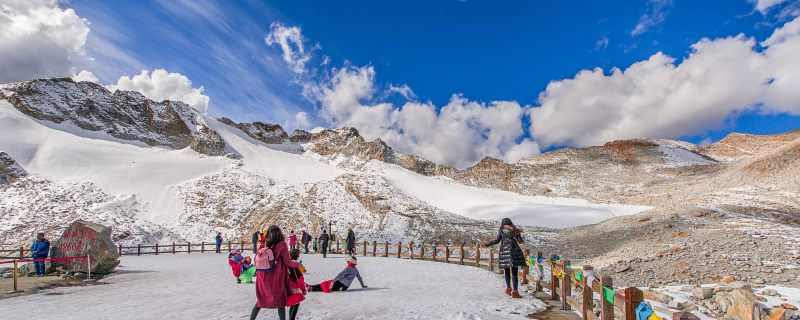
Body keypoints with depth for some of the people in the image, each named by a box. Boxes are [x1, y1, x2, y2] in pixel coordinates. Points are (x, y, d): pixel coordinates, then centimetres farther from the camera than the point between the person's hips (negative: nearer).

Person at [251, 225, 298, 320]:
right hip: (276, 279, -4)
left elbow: (257, 260, 4)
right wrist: (298, 264, 7)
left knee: (260, 300, 23)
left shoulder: (263, 245, -1)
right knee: (281, 301, 11)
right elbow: (287, 262, -10)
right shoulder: (282, 245, -14)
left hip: (262, 279, 4)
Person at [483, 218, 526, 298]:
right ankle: (514, 291, -5)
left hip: (505, 252, 0)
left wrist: (486, 244, 7)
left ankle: (508, 288, 21)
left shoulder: (501, 230, 5)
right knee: (514, 273, 0)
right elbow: (520, 241, 6)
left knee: (507, 272, 17)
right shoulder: (515, 230, 9)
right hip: (515, 252, 0)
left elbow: (496, 240, -2)